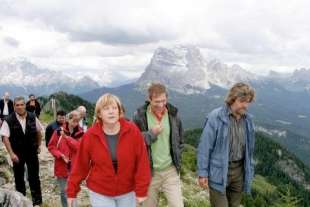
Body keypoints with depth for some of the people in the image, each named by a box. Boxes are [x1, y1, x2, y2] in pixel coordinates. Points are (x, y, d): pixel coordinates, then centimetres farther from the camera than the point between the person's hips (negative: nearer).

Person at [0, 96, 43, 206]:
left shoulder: (32, 117, -5)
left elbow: (39, 132, 9)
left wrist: (38, 146, 11)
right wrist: (11, 153, -16)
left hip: (32, 152, 1)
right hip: (17, 154, -1)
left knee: (34, 177, 4)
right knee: (18, 177, 12)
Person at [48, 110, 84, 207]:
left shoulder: (80, 133, -2)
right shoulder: (59, 131, -4)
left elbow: (79, 147, -15)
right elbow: (51, 146, 0)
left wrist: (67, 137, -21)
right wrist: (60, 155, -14)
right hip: (61, 166, 0)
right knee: (63, 191, 12)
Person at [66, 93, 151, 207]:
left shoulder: (133, 131, -14)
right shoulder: (90, 135, -13)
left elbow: (142, 161, -12)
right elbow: (81, 165, -6)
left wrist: (141, 190, -12)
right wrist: (72, 191, -1)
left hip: (127, 192, 1)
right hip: (99, 193, -1)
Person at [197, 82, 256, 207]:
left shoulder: (247, 119, 3)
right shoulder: (215, 117, -15)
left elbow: (249, 148, 11)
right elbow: (204, 146, -13)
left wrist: (249, 170, 13)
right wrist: (202, 173, -12)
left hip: (239, 171, 6)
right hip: (218, 171, -5)